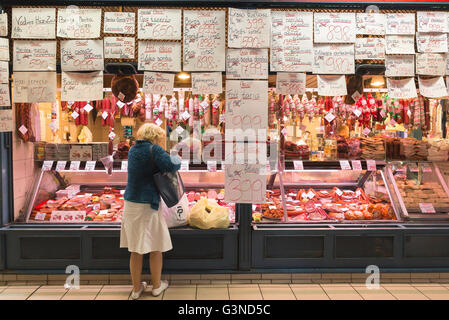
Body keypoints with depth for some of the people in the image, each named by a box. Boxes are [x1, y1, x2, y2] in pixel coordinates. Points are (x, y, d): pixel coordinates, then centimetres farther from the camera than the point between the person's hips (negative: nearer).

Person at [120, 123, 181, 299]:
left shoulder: (133, 150, 9)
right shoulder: (154, 149, -11)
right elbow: (170, 166, -24)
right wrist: (176, 159, -3)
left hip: (130, 203, 6)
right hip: (148, 205, -6)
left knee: (135, 249, 13)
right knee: (156, 247, 11)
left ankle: (136, 288, 23)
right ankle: (157, 285, 24)